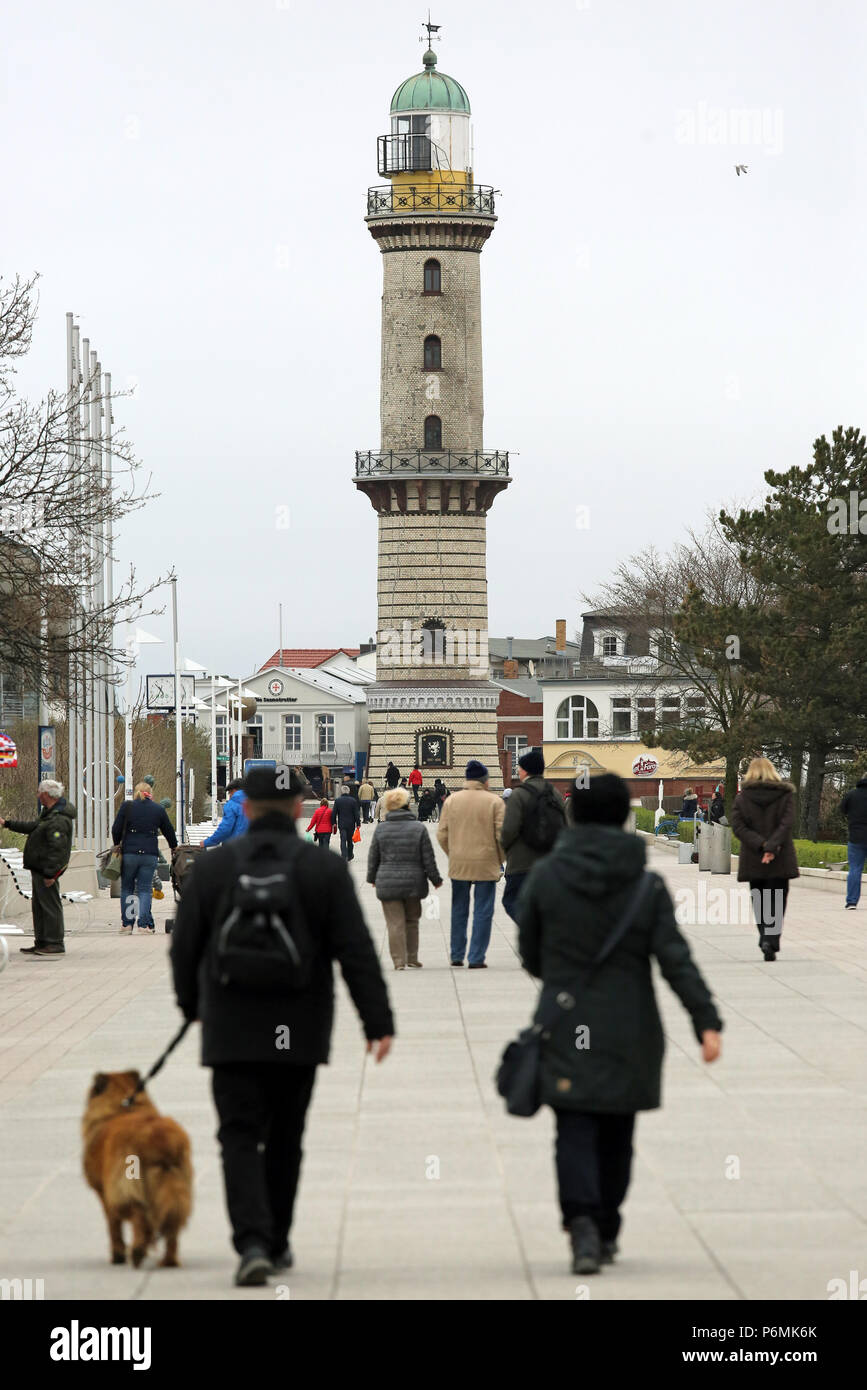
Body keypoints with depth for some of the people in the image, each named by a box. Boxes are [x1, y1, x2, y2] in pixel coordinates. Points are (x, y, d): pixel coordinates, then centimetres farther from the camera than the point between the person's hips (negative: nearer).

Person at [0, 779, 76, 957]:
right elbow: (33, 827, 27)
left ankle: (55, 944, -3)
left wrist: (50, 873, -26)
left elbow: (57, 849, -25)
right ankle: (42, 942, 23)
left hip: (46, 870, -11)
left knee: (50, 905, -6)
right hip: (39, 869, 11)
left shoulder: (58, 821, -22)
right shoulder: (49, 813, 13)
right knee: (38, 905, 16)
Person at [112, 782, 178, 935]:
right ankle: (144, 923, -7)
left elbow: (116, 830, 2)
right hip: (150, 854, 1)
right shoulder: (159, 809, 7)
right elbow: (169, 831, 15)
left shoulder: (127, 806, 3)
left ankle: (126, 924, 8)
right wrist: (174, 847, 32)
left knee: (126, 888, 11)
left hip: (129, 853, -1)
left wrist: (117, 845, 19)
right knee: (145, 889, 4)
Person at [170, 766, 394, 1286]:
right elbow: (358, 953, -8)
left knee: (240, 1138, -2)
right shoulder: (326, 869, -3)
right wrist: (379, 1023, -6)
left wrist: (191, 1003, 23)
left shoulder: (212, 867, -1)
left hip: (233, 1033, -1)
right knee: (284, 1140, 15)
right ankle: (276, 1243, 25)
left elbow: (185, 946, 6)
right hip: (300, 1033, 1)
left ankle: (253, 1243, -20)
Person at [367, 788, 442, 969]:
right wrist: (436, 879, 11)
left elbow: (373, 857, 5)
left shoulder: (381, 829, -2)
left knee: (395, 923, 0)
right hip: (413, 883, 1)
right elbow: (428, 858, -1)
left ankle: (400, 961, -5)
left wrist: (372, 878, 21)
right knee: (412, 922, 15)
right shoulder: (418, 828, -4)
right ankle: (412, 959, 18)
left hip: (387, 884, -1)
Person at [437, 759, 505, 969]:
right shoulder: (495, 802, -7)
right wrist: (500, 861, 6)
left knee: (459, 911, 16)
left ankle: (457, 955, 22)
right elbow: (502, 835, -8)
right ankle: (476, 958, 1)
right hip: (486, 865, -3)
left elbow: (442, 834, 2)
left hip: (458, 865, 3)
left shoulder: (452, 800, 2)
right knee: (483, 912, 3)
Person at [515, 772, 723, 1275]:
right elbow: (676, 959, -13)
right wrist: (707, 1021, -16)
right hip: (628, 1033, 1)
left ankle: (582, 1221, -24)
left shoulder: (545, 876, -4)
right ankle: (606, 1232, 24)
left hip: (567, 1028, -1)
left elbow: (528, 953, 6)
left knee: (575, 1131, -2)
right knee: (616, 1132, 16)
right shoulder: (647, 885, -5)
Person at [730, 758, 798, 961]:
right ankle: (771, 942, -17)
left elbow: (738, 826, -7)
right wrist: (771, 847, -19)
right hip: (781, 859, -1)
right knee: (777, 902, 1)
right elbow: (786, 823, -13)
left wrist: (761, 845, -13)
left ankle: (766, 940, 4)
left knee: (759, 902, 13)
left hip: (753, 859, 1)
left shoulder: (741, 798, 3)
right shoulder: (786, 795, 0)